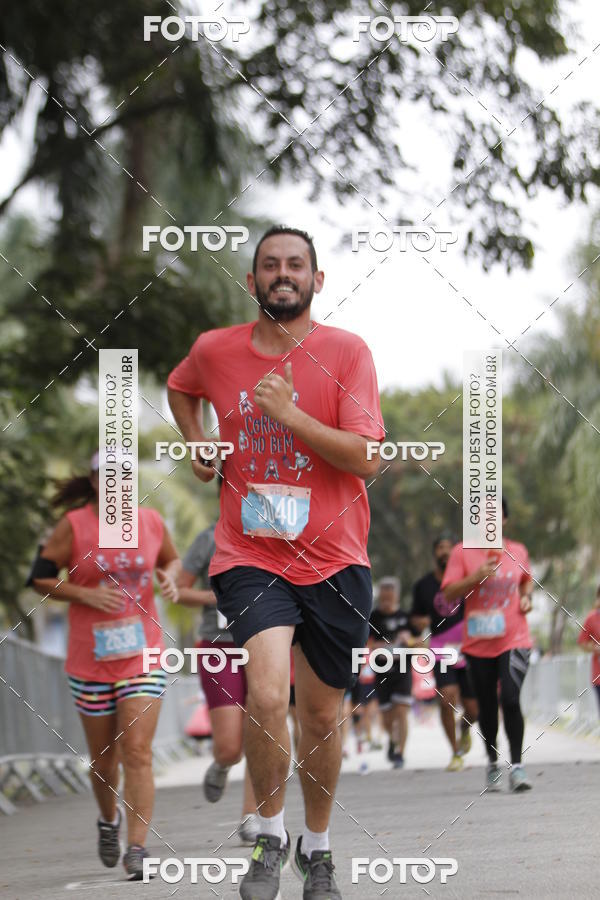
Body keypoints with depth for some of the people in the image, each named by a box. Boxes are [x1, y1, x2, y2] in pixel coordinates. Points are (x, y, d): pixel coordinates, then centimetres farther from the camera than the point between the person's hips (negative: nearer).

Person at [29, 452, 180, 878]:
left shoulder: (151, 522, 2)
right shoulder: (73, 525, -6)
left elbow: (171, 559, 20)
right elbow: (41, 578, -2)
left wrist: (170, 578, -3)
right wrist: (87, 594, -15)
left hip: (144, 655, 0)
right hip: (90, 660, 0)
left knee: (137, 751, -11)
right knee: (103, 758, 11)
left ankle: (137, 848, -11)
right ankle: (109, 820, 41)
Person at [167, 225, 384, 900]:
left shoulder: (346, 351, -4)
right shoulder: (215, 350, 3)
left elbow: (367, 459, -13)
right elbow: (180, 387, 28)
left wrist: (288, 414, -21)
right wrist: (196, 441, 12)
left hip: (333, 562, 0)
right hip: (249, 557, 0)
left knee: (321, 715, 9)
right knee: (267, 696, -22)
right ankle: (270, 836, -1)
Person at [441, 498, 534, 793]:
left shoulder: (517, 551, 7)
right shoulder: (463, 553, 0)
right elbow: (448, 593, -5)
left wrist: (526, 597, 5)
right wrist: (477, 577, -18)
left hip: (514, 639, 0)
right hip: (478, 643, 0)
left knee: (511, 699, -17)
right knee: (487, 707, 8)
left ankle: (517, 765, -10)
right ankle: (493, 764, 27)